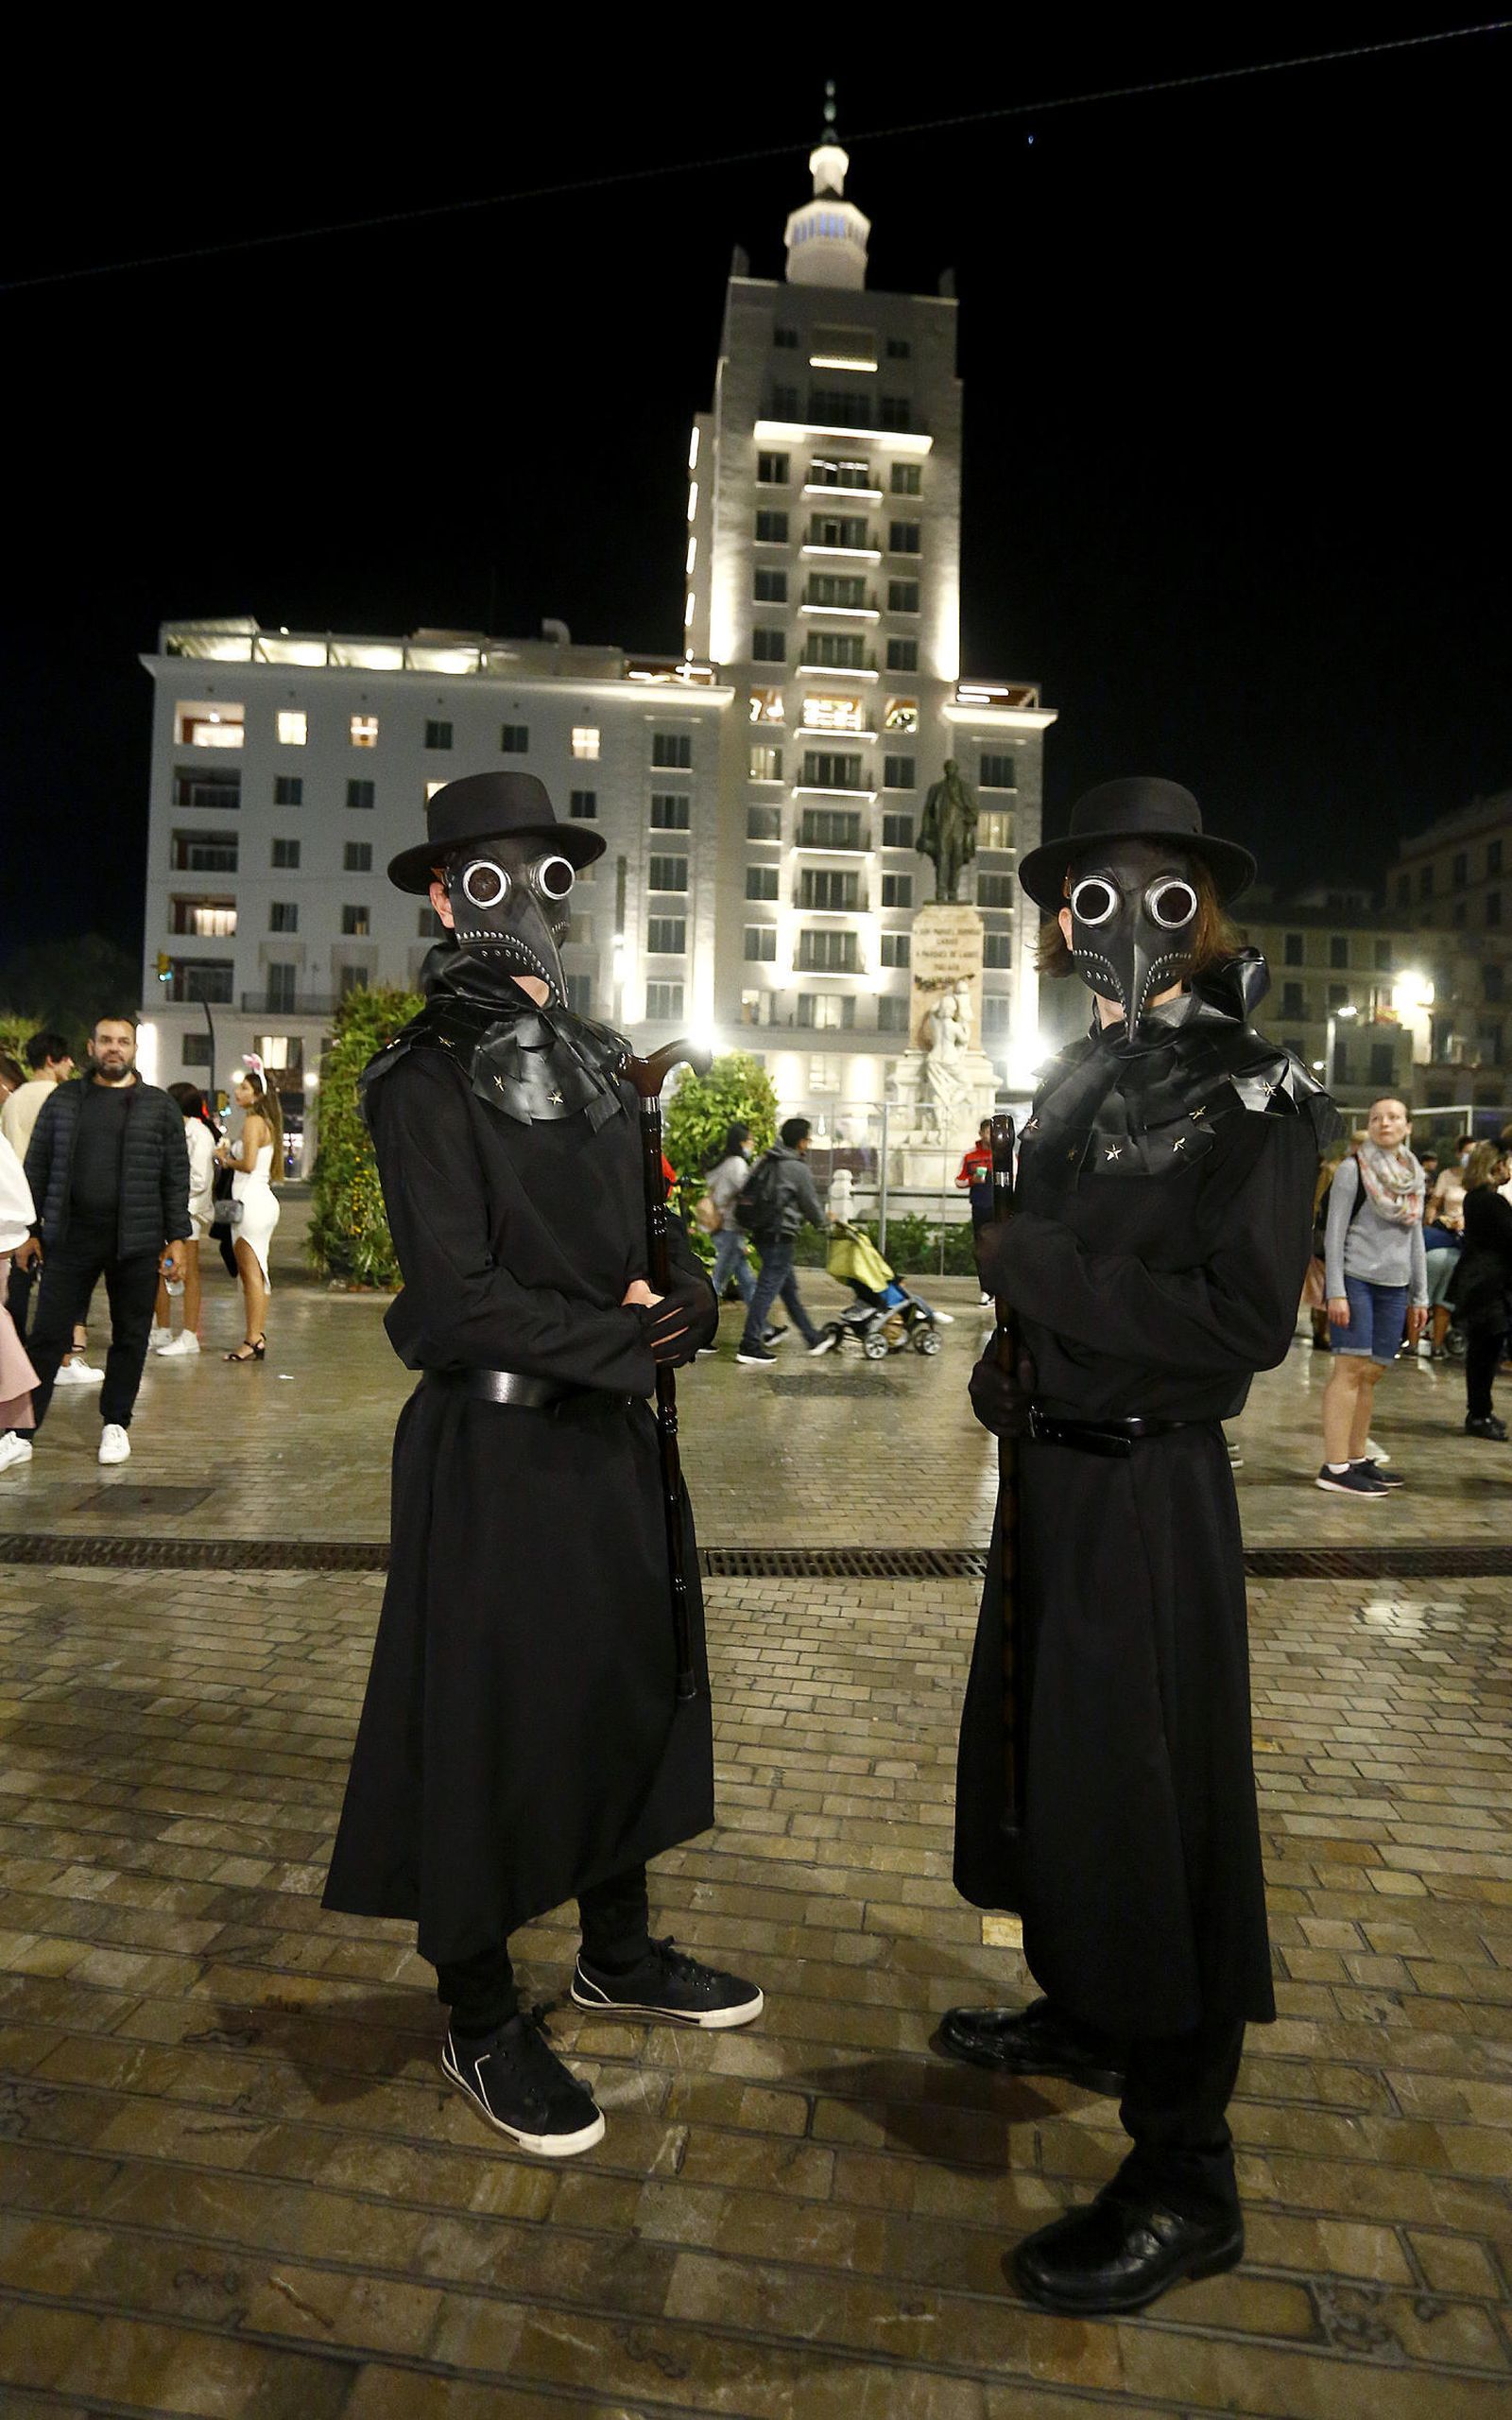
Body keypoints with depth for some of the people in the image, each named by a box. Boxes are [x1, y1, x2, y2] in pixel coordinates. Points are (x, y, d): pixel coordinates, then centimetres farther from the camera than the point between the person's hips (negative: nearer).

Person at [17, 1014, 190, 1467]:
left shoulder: (159, 1106, 5)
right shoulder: (64, 1099, 9)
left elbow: (176, 1175, 4)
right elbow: (37, 1166, 10)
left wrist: (177, 1237, -1)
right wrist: (30, 1229, 5)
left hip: (136, 1241, 0)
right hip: (70, 1237, 1)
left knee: (130, 1336, 6)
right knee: (48, 1332, 1)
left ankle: (115, 1423, 20)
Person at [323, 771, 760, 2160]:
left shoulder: (599, 1060, 11)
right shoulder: (429, 1076, -11)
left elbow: (660, 1228, 12)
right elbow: (460, 1299, -19)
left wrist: (684, 1294, -10)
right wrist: (627, 1342, -15)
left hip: (615, 1433, 8)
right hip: (496, 1447, -7)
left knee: (630, 1688, 19)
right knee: (486, 1717, 6)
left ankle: (620, 1955, 41)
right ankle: (483, 2022, 29)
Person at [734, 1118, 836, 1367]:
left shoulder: (765, 1161, 9)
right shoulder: (797, 1169, -12)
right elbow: (811, 1204, -3)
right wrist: (822, 1222, 17)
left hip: (761, 1232, 9)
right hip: (781, 1234, -9)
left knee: (789, 1286, 16)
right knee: (768, 1287, -6)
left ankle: (813, 1338, 28)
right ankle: (750, 1346, -6)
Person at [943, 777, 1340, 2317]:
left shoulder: (1252, 1094, -11)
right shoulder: (1078, 1082, 10)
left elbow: (1247, 1323, -19)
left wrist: (1036, 1270, -19)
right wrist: (1008, 1360, 2)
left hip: (1148, 1493, -8)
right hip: (1053, 1469, 8)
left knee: (1144, 1803, 1)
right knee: (1038, 1764, 20)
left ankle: (1186, 2183, 19)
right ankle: (1083, 2017, 43)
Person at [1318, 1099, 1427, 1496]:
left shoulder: (1414, 1176, 15)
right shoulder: (1353, 1168, -3)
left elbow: (1415, 1239, 20)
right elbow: (1334, 1232, -7)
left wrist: (1419, 1297, 16)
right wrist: (1335, 1291, -13)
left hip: (1394, 1287, 6)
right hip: (1355, 1279, -6)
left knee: (1372, 1374, 8)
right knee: (1350, 1370, -9)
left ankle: (1358, 1458, 17)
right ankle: (1334, 1467, -9)